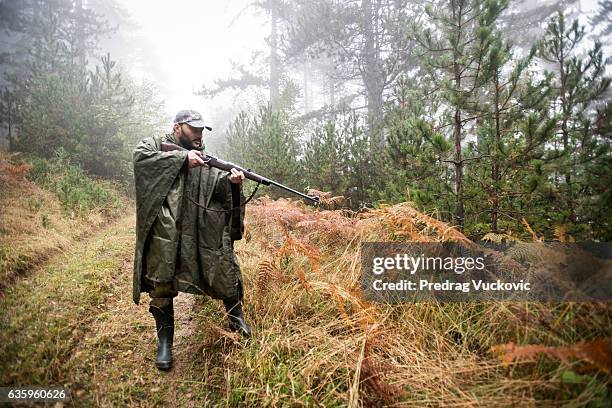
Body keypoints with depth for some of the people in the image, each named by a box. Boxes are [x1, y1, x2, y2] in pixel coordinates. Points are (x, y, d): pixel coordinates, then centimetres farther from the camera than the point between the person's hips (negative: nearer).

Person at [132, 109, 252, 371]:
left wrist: (230, 181, -17)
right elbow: (141, 158, -13)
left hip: (204, 231, 3)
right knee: (162, 286, 2)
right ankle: (165, 342, 18)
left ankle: (236, 317, 30)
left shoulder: (203, 158, 19)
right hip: (164, 232, -3)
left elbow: (216, 187, 6)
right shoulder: (154, 144, 9)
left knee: (225, 275, 5)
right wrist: (182, 158, -15)